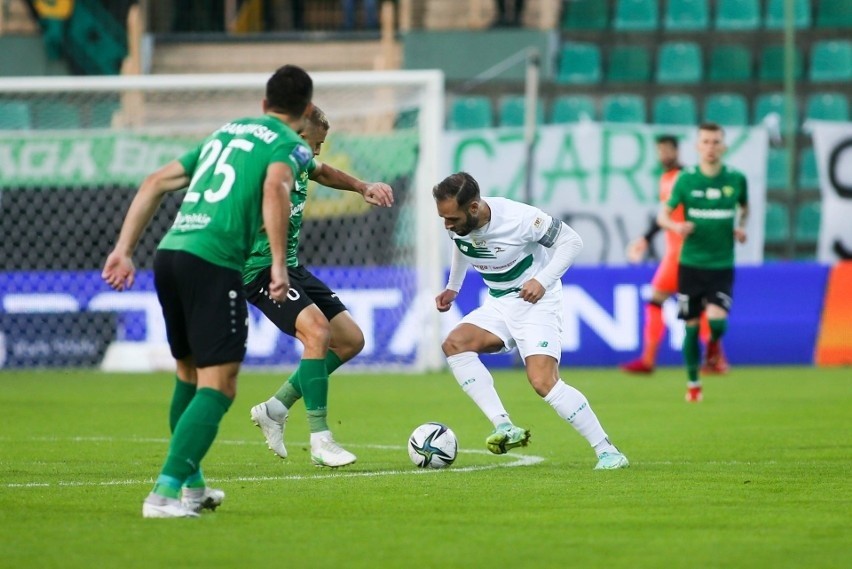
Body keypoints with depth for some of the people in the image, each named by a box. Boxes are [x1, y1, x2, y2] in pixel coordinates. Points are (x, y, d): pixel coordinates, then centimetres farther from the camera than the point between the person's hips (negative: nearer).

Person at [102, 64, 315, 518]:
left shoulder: (224, 132, 26)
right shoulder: (290, 145, 5)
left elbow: (155, 183, 23)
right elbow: (274, 189, -17)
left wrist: (124, 250, 21)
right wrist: (279, 264, -18)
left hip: (169, 254, 7)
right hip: (214, 262, -7)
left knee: (191, 374, 23)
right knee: (218, 385, -6)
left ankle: (191, 485, 32)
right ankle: (165, 492, -19)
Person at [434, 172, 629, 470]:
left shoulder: (519, 219, -27)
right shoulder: (456, 224, -9)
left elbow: (571, 241, -15)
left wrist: (542, 281, -23)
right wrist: (452, 287, 16)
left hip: (536, 300, -7)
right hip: (498, 304, 7)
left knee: (544, 383, -21)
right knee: (454, 344, -17)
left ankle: (608, 452, -12)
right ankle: (505, 428, -21)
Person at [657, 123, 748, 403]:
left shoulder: (736, 179, -1)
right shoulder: (686, 179, -3)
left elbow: (744, 207, 19)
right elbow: (663, 215, 2)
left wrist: (741, 227, 0)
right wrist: (676, 226, -19)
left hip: (722, 264, 0)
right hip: (691, 263, 0)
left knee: (717, 319, -19)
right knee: (691, 324, 3)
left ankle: (714, 345, 18)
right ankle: (693, 383, 20)